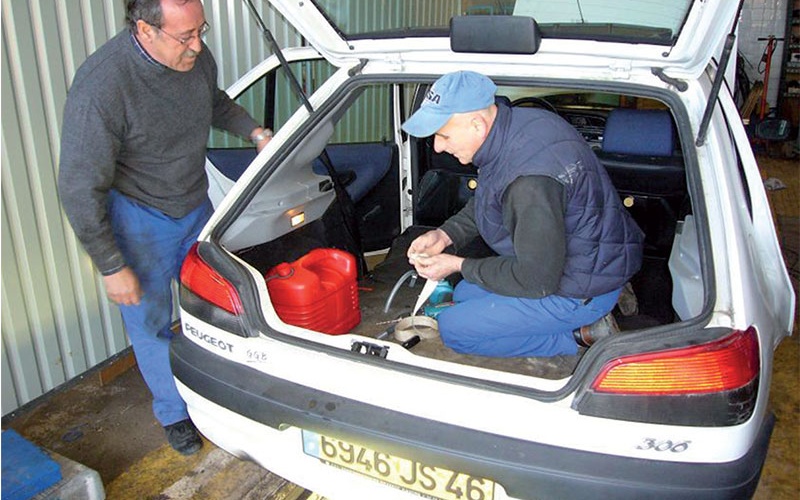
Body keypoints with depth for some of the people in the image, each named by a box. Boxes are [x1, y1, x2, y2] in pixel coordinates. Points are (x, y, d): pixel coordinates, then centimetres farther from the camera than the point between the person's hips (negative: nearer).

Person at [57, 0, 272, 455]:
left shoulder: (195, 56, -12)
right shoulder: (101, 87, -31)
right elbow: (79, 189, -24)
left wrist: (255, 131, 1)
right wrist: (112, 267, -20)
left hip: (196, 205, 6)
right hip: (139, 219, -5)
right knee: (151, 322, 9)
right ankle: (174, 413, 33)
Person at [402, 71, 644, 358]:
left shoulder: (530, 180, -36)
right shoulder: (514, 124, -6)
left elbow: (535, 280, -27)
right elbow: (486, 203, 12)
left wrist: (459, 265, -16)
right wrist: (446, 234, -3)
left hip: (583, 289, -9)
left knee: (453, 328, -7)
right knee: (463, 295, 21)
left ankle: (578, 336, -2)